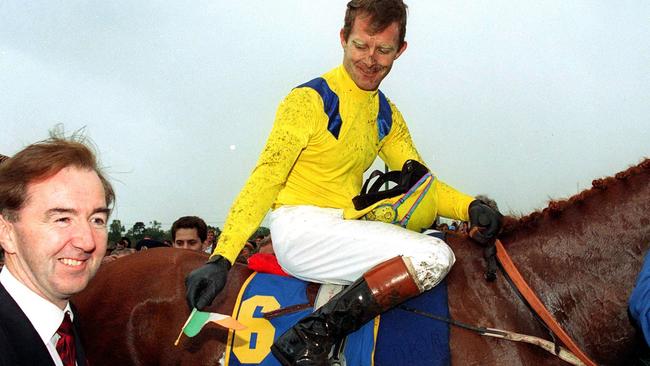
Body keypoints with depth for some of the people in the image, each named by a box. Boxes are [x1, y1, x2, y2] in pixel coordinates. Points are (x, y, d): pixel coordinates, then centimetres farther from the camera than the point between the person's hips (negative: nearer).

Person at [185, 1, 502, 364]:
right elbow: (266, 178, -16)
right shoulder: (310, 100, -9)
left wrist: (469, 207, -7)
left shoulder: (388, 116, 14)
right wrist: (221, 259, -25)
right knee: (435, 255, -19)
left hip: (342, 231, 8)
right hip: (299, 229, -8)